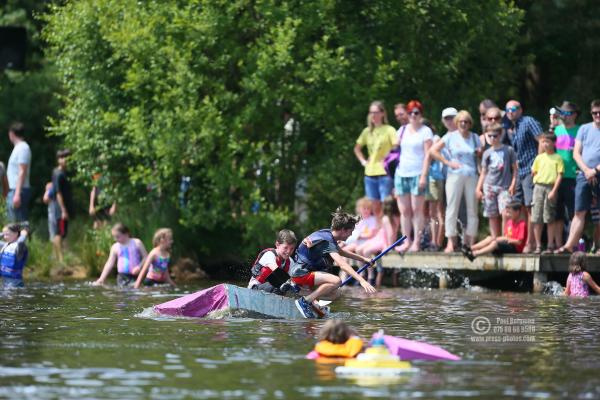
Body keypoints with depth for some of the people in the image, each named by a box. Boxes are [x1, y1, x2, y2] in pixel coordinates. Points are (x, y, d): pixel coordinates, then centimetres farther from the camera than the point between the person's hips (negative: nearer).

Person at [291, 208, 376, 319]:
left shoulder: (328, 234, 11)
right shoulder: (327, 240, -20)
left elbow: (341, 252, 33)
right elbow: (342, 264, -31)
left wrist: (363, 259, 35)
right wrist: (362, 281, -37)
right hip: (301, 273, -11)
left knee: (332, 292, 21)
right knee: (336, 281, -27)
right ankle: (305, 301, -19)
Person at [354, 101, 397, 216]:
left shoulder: (389, 130, -5)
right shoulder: (367, 131, 12)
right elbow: (357, 148, 25)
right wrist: (363, 160, 13)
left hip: (384, 173, -6)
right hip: (370, 173, 6)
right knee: (375, 207, 9)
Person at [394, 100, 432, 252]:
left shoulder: (425, 131, -1)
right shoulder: (403, 130, 15)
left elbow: (427, 154, -6)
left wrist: (424, 175, -15)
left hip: (417, 174, -5)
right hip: (401, 173, 5)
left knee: (417, 209, -6)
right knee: (404, 210, 5)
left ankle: (416, 242, -4)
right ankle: (406, 241, 10)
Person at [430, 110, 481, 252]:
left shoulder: (475, 138, 10)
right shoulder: (451, 137, 3)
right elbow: (433, 151, 2)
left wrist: (480, 153, -5)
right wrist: (448, 163, -4)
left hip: (472, 176, 2)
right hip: (455, 176, -2)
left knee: (472, 210, 2)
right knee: (452, 209, -3)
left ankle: (470, 242, 8)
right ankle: (451, 242, -1)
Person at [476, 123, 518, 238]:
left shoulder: (508, 150, 3)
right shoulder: (487, 153, 10)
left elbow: (514, 169, 4)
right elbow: (483, 172, 14)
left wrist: (513, 184, -6)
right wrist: (478, 188, 7)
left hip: (504, 187, -3)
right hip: (489, 187, 3)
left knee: (506, 213, -16)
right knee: (493, 216, 5)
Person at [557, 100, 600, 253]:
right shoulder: (585, 129, 12)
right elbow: (576, 153, 7)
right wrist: (586, 170, -7)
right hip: (584, 175, 2)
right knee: (579, 212, -2)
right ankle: (569, 245, -5)